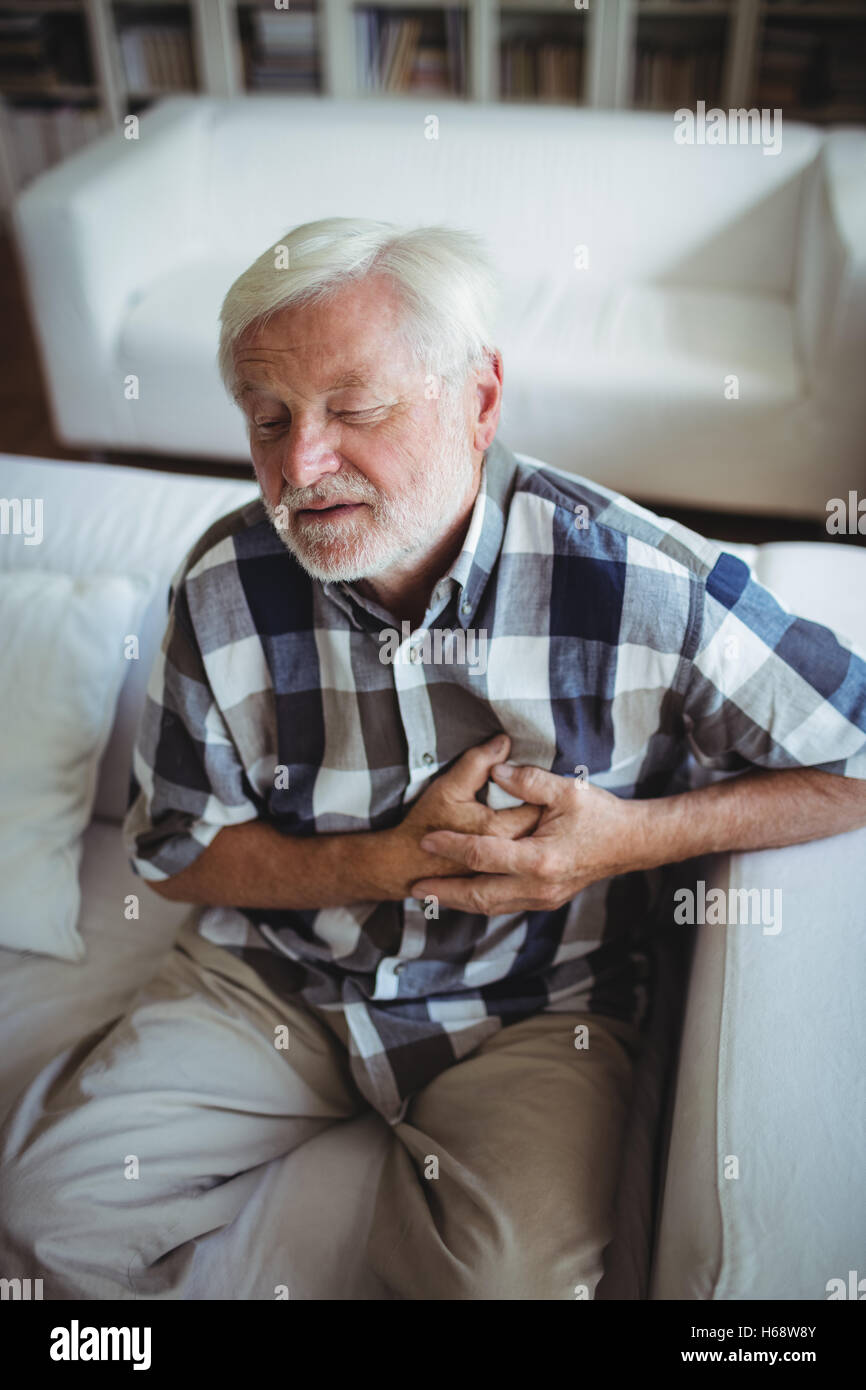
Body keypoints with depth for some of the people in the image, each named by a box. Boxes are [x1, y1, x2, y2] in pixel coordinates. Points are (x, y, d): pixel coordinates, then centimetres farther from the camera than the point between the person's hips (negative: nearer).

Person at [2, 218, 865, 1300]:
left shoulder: (648, 585, -22)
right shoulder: (223, 589, -14)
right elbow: (174, 852, -3)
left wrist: (636, 836, -24)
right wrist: (394, 861, -19)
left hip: (532, 1007, -2)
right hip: (274, 973, 3)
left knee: (509, 1272, -26)